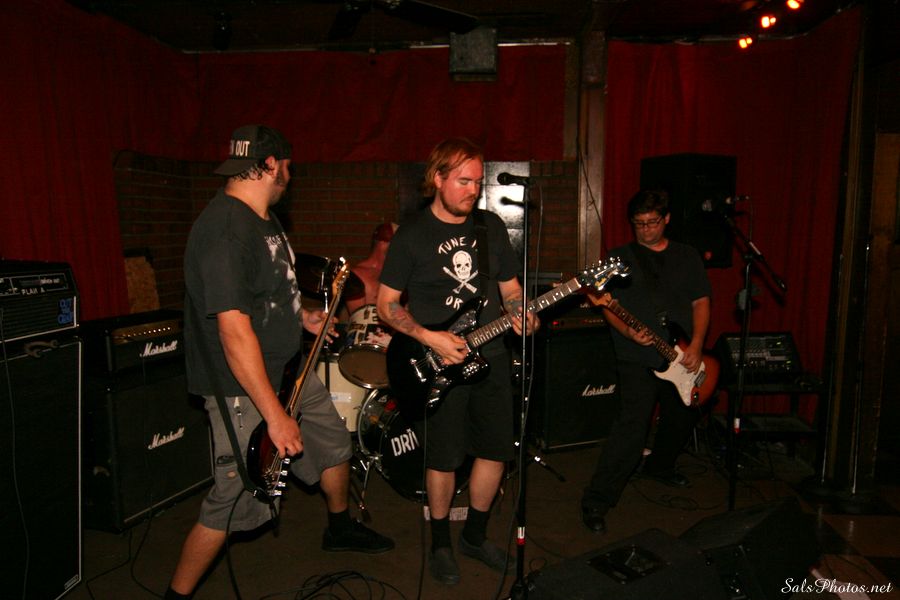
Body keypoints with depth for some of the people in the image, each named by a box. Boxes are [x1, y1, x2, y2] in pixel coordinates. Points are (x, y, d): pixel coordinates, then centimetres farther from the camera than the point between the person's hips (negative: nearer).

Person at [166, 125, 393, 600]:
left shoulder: (263, 218, 7)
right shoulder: (224, 229, -26)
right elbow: (234, 329, -31)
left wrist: (302, 316, 9)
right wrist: (275, 415, -30)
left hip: (289, 370, 10)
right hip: (244, 388, -10)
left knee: (334, 444, 22)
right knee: (234, 502, -1)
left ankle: (340, 529, 47)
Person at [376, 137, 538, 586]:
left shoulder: (491, 226, 6)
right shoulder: (412, 234, -7)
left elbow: (509, 285, 13)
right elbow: (386, 304, -6)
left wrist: (519, 314, -9)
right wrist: (429, 338, -19)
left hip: (490, 358, 5)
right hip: (437, 364, -4)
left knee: (496, 450, 11)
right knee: (443, 459, 4)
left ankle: (474, 536, 33)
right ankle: (441, 545, 28)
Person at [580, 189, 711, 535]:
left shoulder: (688, 257, 12)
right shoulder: (620, 257, 2)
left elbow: (701, 301, 8)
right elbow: (608, 304, -2)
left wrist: (696, 345, -5)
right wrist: (627, 332, -20)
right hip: (637, 359, -5)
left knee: (682, 418, 18)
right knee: (634, 423, -18)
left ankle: (658, 467, 48)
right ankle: (597, 500, -11)